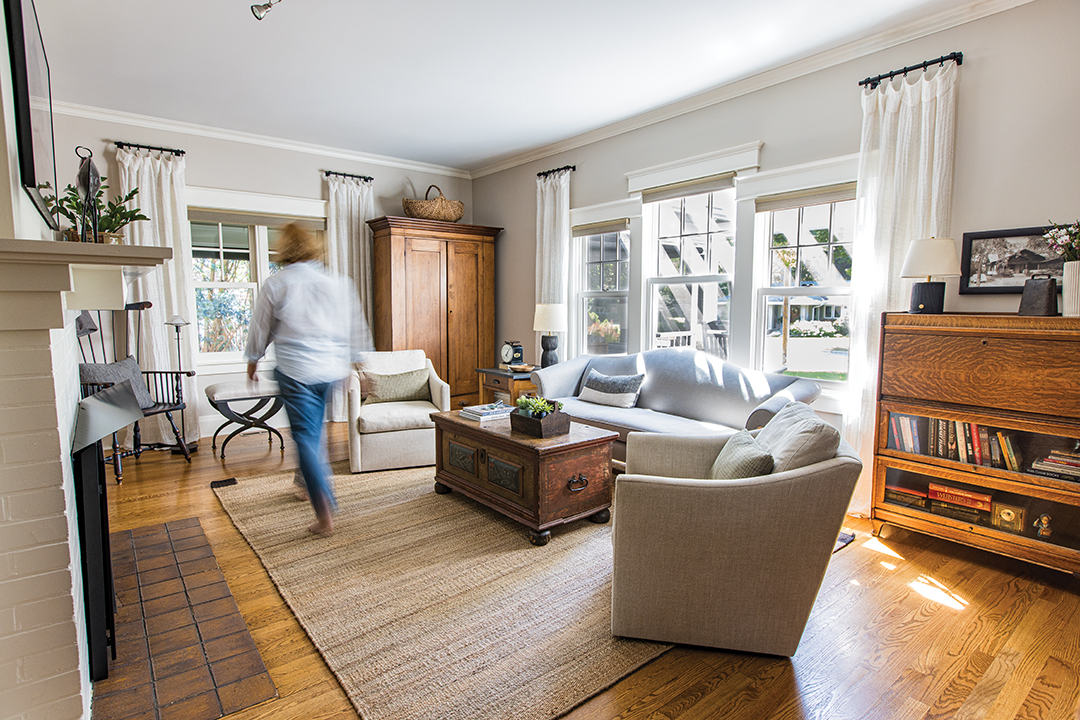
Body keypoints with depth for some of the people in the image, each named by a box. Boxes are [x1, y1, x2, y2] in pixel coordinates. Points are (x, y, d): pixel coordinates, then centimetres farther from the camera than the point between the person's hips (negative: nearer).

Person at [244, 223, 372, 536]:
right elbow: (357, 328, 9)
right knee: (315, 429, 23)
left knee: (305, 437, -1)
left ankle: (325, 514, -7)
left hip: (296, 371, -4)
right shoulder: (339, 282, 4)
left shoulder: (276, 284, -4)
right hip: (333, 369, 4)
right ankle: (311, 486, 39)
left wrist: (253, 361, 24)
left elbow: (260, 329, 7)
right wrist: (351, 359, 22)